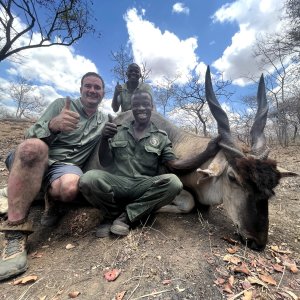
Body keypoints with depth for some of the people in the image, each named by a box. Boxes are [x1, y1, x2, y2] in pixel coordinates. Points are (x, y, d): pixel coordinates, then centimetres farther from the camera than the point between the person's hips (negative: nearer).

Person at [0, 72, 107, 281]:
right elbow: (30, 135, -4)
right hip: (33, 162, 0)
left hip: (67, 166, 1)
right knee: (33, 146, -36)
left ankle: (48, 196, 0)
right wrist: (53, 124, -26)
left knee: (70, 188, -36)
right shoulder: (62, 104, 5)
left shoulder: (104, 121, 16)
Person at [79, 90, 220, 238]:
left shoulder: (161, 137, 9)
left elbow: (174, 165, -1)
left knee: (173, 183, -28)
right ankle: (114, 213, 2)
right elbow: (105, 163, 8)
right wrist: (104, 139, -11)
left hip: (144, 187, 0)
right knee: (88, 179, -29)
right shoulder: (118, 131, 12)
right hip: (117, 183, 1)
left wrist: (207, 153, -11)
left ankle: (126, 216, -11)